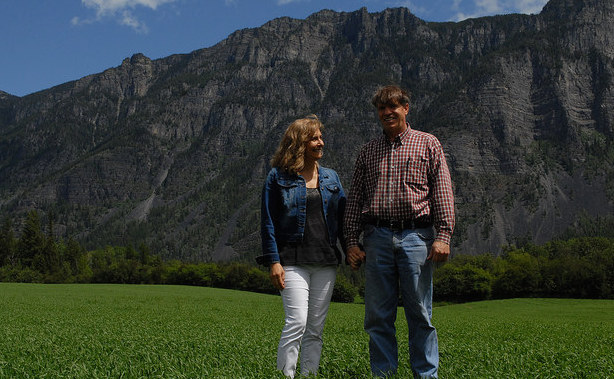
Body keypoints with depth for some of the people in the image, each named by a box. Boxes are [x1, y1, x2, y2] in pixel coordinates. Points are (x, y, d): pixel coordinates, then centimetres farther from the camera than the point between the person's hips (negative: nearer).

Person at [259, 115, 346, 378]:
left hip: (325, 262, 5)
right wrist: (274, 261, -9)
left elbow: (342, 217, 16)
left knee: (316, 329, 7)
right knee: (296, 322, -14)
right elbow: (268, 222, -1)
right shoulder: (278, 177, 2)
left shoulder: (330, 177, 14)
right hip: (293, 262, -4)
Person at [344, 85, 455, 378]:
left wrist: (443, 236, -7)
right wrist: (352, 241, 7)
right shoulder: (368, 151, 16)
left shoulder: (428, 144, 9)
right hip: (377, 238, 3)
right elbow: (355, 199, 15)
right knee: (377, 316, 4)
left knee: (420, 314, 1)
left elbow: (442, 192, 3)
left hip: (415, 236, -2)